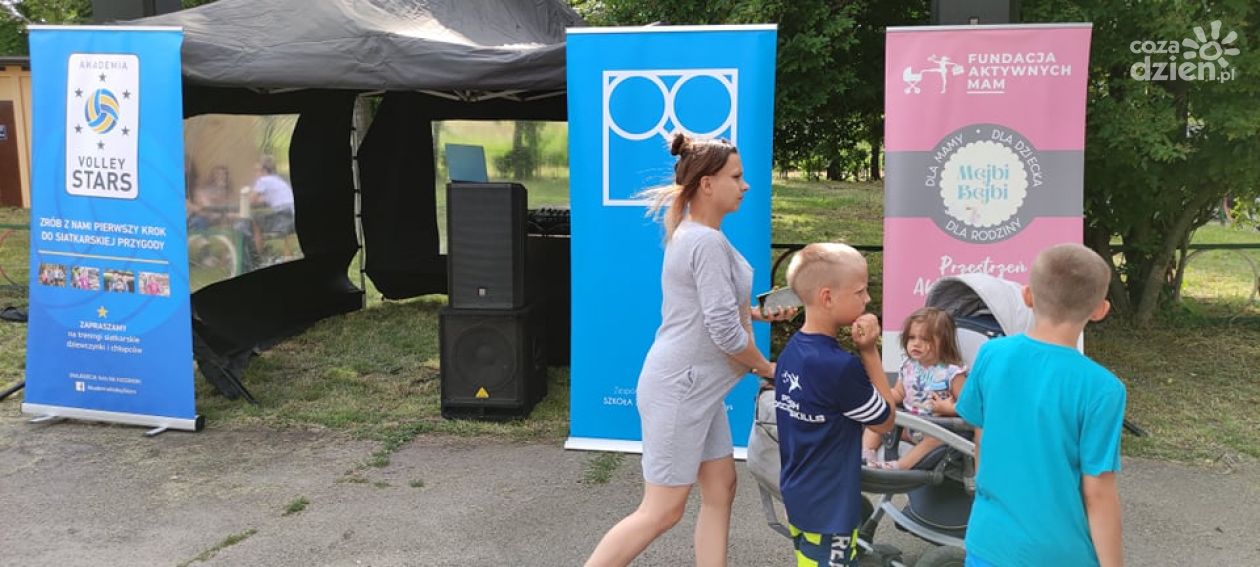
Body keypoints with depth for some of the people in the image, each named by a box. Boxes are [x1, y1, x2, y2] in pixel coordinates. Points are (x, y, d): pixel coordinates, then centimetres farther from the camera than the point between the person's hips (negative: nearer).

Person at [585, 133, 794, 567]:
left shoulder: (692, 234, 11)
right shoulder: (707, 242, -20)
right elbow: (726, 334, -22)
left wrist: (759, 312, 11)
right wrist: (765, 368, -4)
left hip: (695, 387, 10)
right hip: (679, 389, -10)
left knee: (720, 490, 14)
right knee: (662, 510, -2)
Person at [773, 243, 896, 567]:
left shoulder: (791, 351, 0)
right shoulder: (841, 367, -27)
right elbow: (884, 421, -9)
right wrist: (869, 352, -11)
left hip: (797, 495, 9)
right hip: (828, 509, -8)